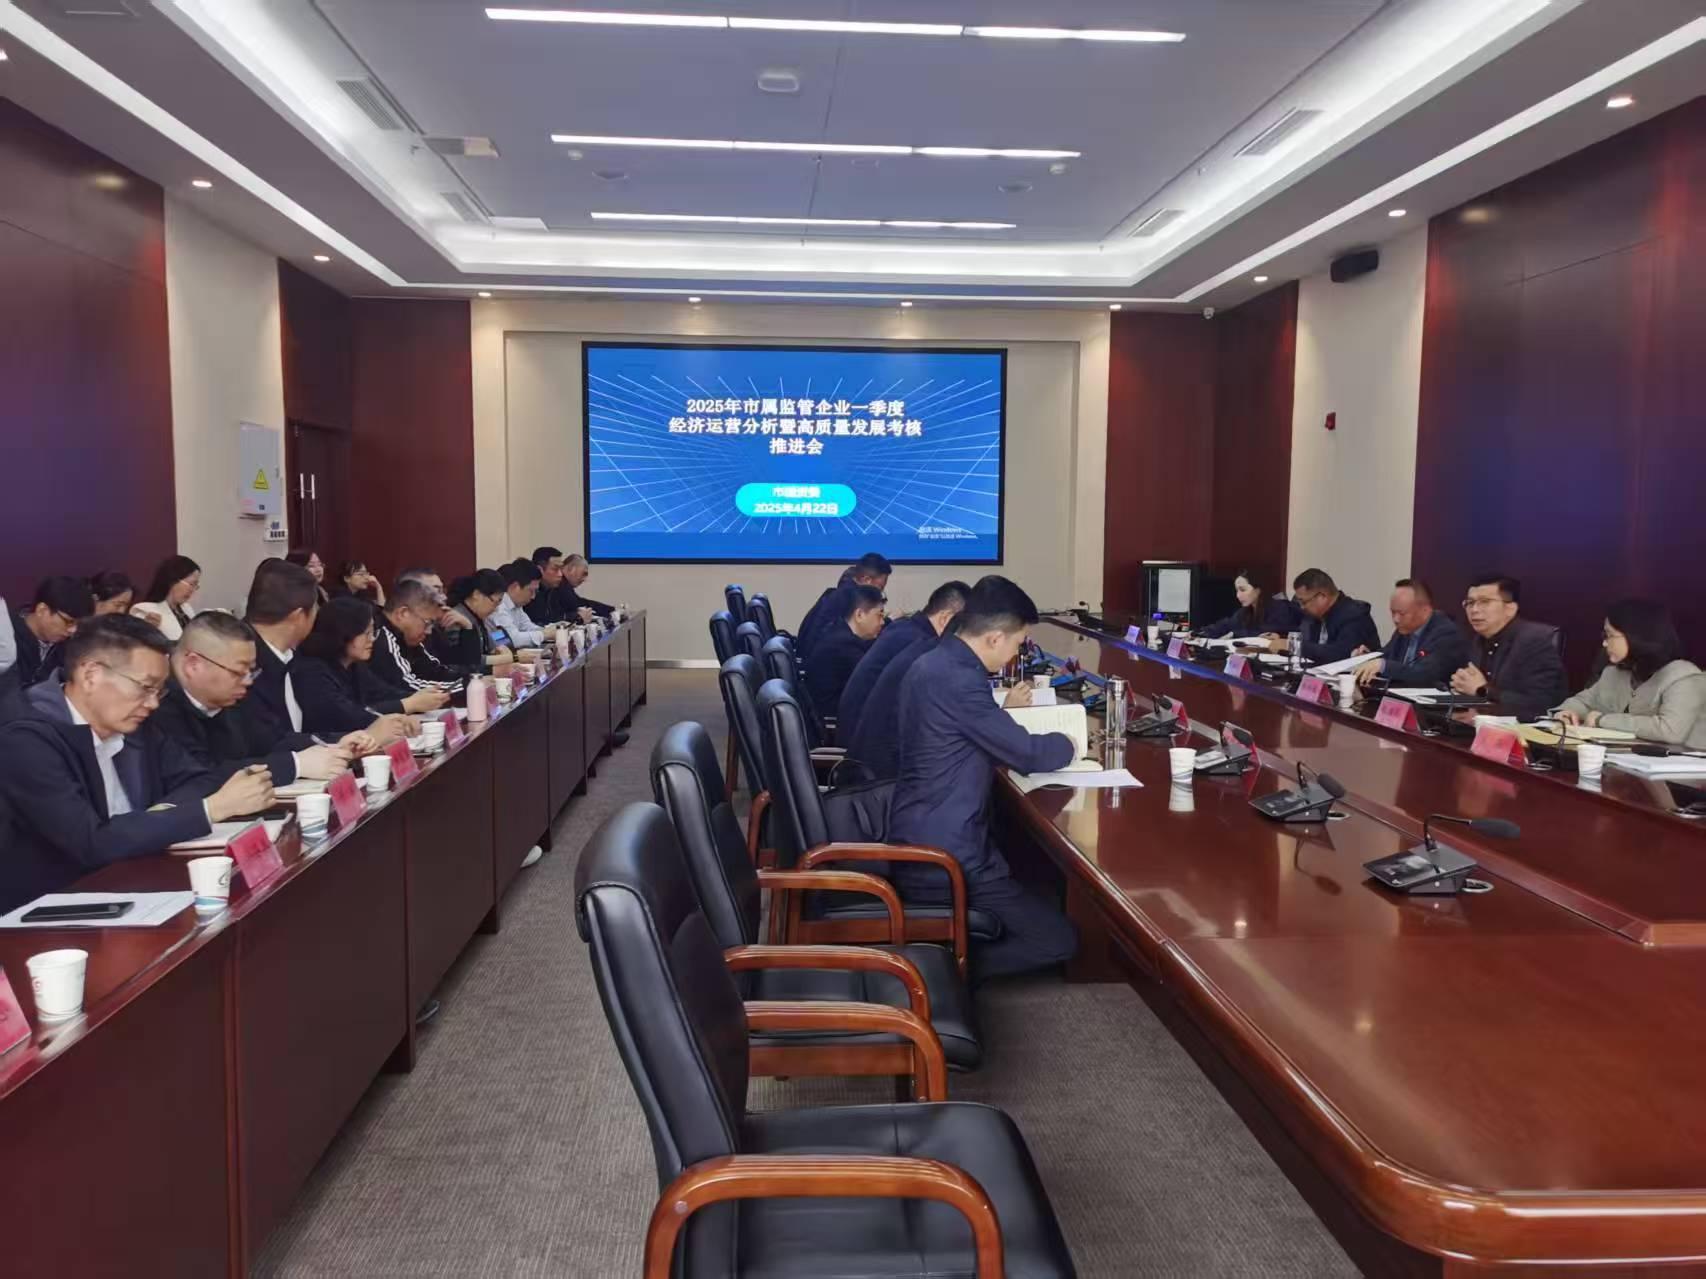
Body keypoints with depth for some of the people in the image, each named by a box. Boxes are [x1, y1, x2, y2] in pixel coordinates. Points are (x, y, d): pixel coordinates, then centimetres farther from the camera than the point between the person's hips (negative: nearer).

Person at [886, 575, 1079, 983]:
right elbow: (1027, 754, -16)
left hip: (919, 843, 11)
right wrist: (1067, 744, 4)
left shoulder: (935, 662, 10)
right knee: (1060, 940, -2)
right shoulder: (956, 677, -22)